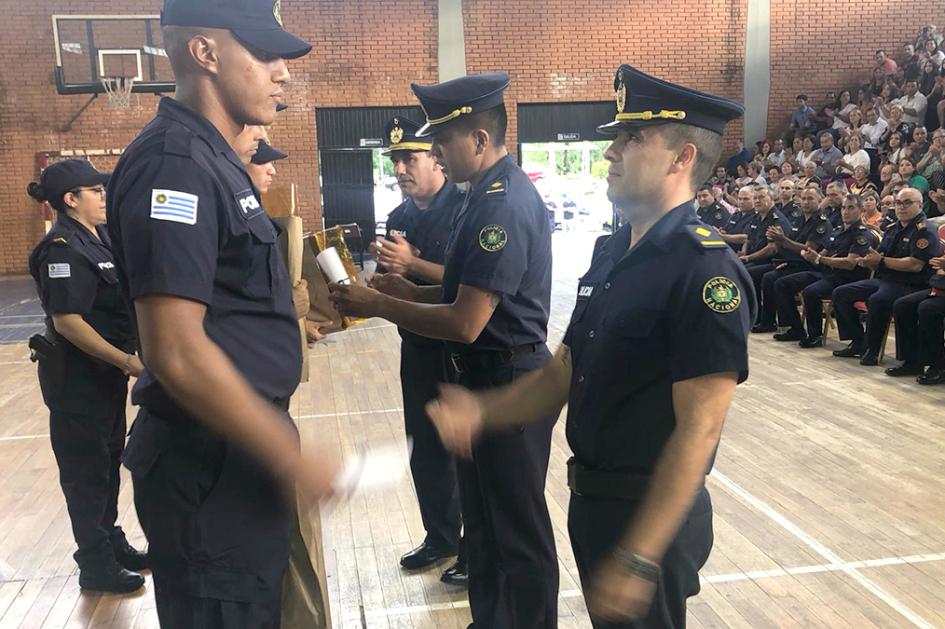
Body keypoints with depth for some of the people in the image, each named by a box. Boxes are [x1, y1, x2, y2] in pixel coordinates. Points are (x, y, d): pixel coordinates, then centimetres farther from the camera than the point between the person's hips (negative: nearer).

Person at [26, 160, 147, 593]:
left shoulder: (99, 238, 8)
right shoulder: (63, 249, -19)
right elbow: (67, 321, -25)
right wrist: (126, 361, -25)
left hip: (106, 370, 9)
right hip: (77, 376, -9)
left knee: (109, 459, 19)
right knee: (86, 468, 3)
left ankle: (111, 543, 35)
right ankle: (97, 565, 17)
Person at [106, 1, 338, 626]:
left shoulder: (212, 159, 12)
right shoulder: (174, 162, -19)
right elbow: (176, 353, -25)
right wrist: (292, 457, -20)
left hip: (239, 455, 10)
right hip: (212, 468, -10)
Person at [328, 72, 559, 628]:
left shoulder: (503, 204, -23)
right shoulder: (494, 192, 10)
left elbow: (466, 323, -26)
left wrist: (377, 305, -16)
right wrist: (413, 292, 6)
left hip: (509, 386, -11)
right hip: (485, 380, 11)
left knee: (518, 532, 7)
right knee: (483, 520, 23)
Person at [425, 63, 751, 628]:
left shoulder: (706, 270, -21)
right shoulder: (612, 254, 6)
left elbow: (698, 431, -24)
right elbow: (563, 374, 7)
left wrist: (639, 558, -24)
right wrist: (482, 412, -8)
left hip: (652, 517, -8)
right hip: (592, 500, 8)